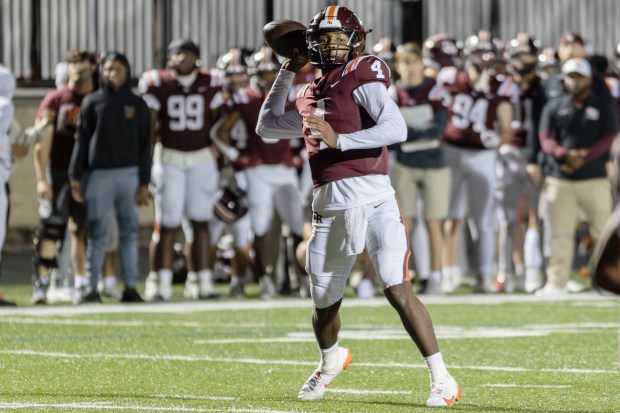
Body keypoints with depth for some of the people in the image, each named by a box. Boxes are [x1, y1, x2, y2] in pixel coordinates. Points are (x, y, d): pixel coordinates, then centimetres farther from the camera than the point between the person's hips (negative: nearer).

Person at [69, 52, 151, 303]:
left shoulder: (137, 105, 9)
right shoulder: (92, 103, 7)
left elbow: (144, 146, 8)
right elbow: (81, 141, 5)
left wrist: (144, 183, 1)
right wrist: (76, 177, -2)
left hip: (129, 173, 1)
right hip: (99, 174, -1)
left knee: (129, 232, 2)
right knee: (97, 233, -2)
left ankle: (130, 287, 6)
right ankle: (91, 287, -1)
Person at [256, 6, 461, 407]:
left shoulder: (361, 76, -2)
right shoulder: (311, 96, 19)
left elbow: (397, 129, -16)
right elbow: (267, 126, 34)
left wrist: (339, 140, -19)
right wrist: (287, 73, 26)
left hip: (373, 201, -6)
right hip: (330, 209, 6)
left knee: (399, 291, -19)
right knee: (324, 305, 16)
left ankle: (442, 378, -13)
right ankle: (331, 360, 47)